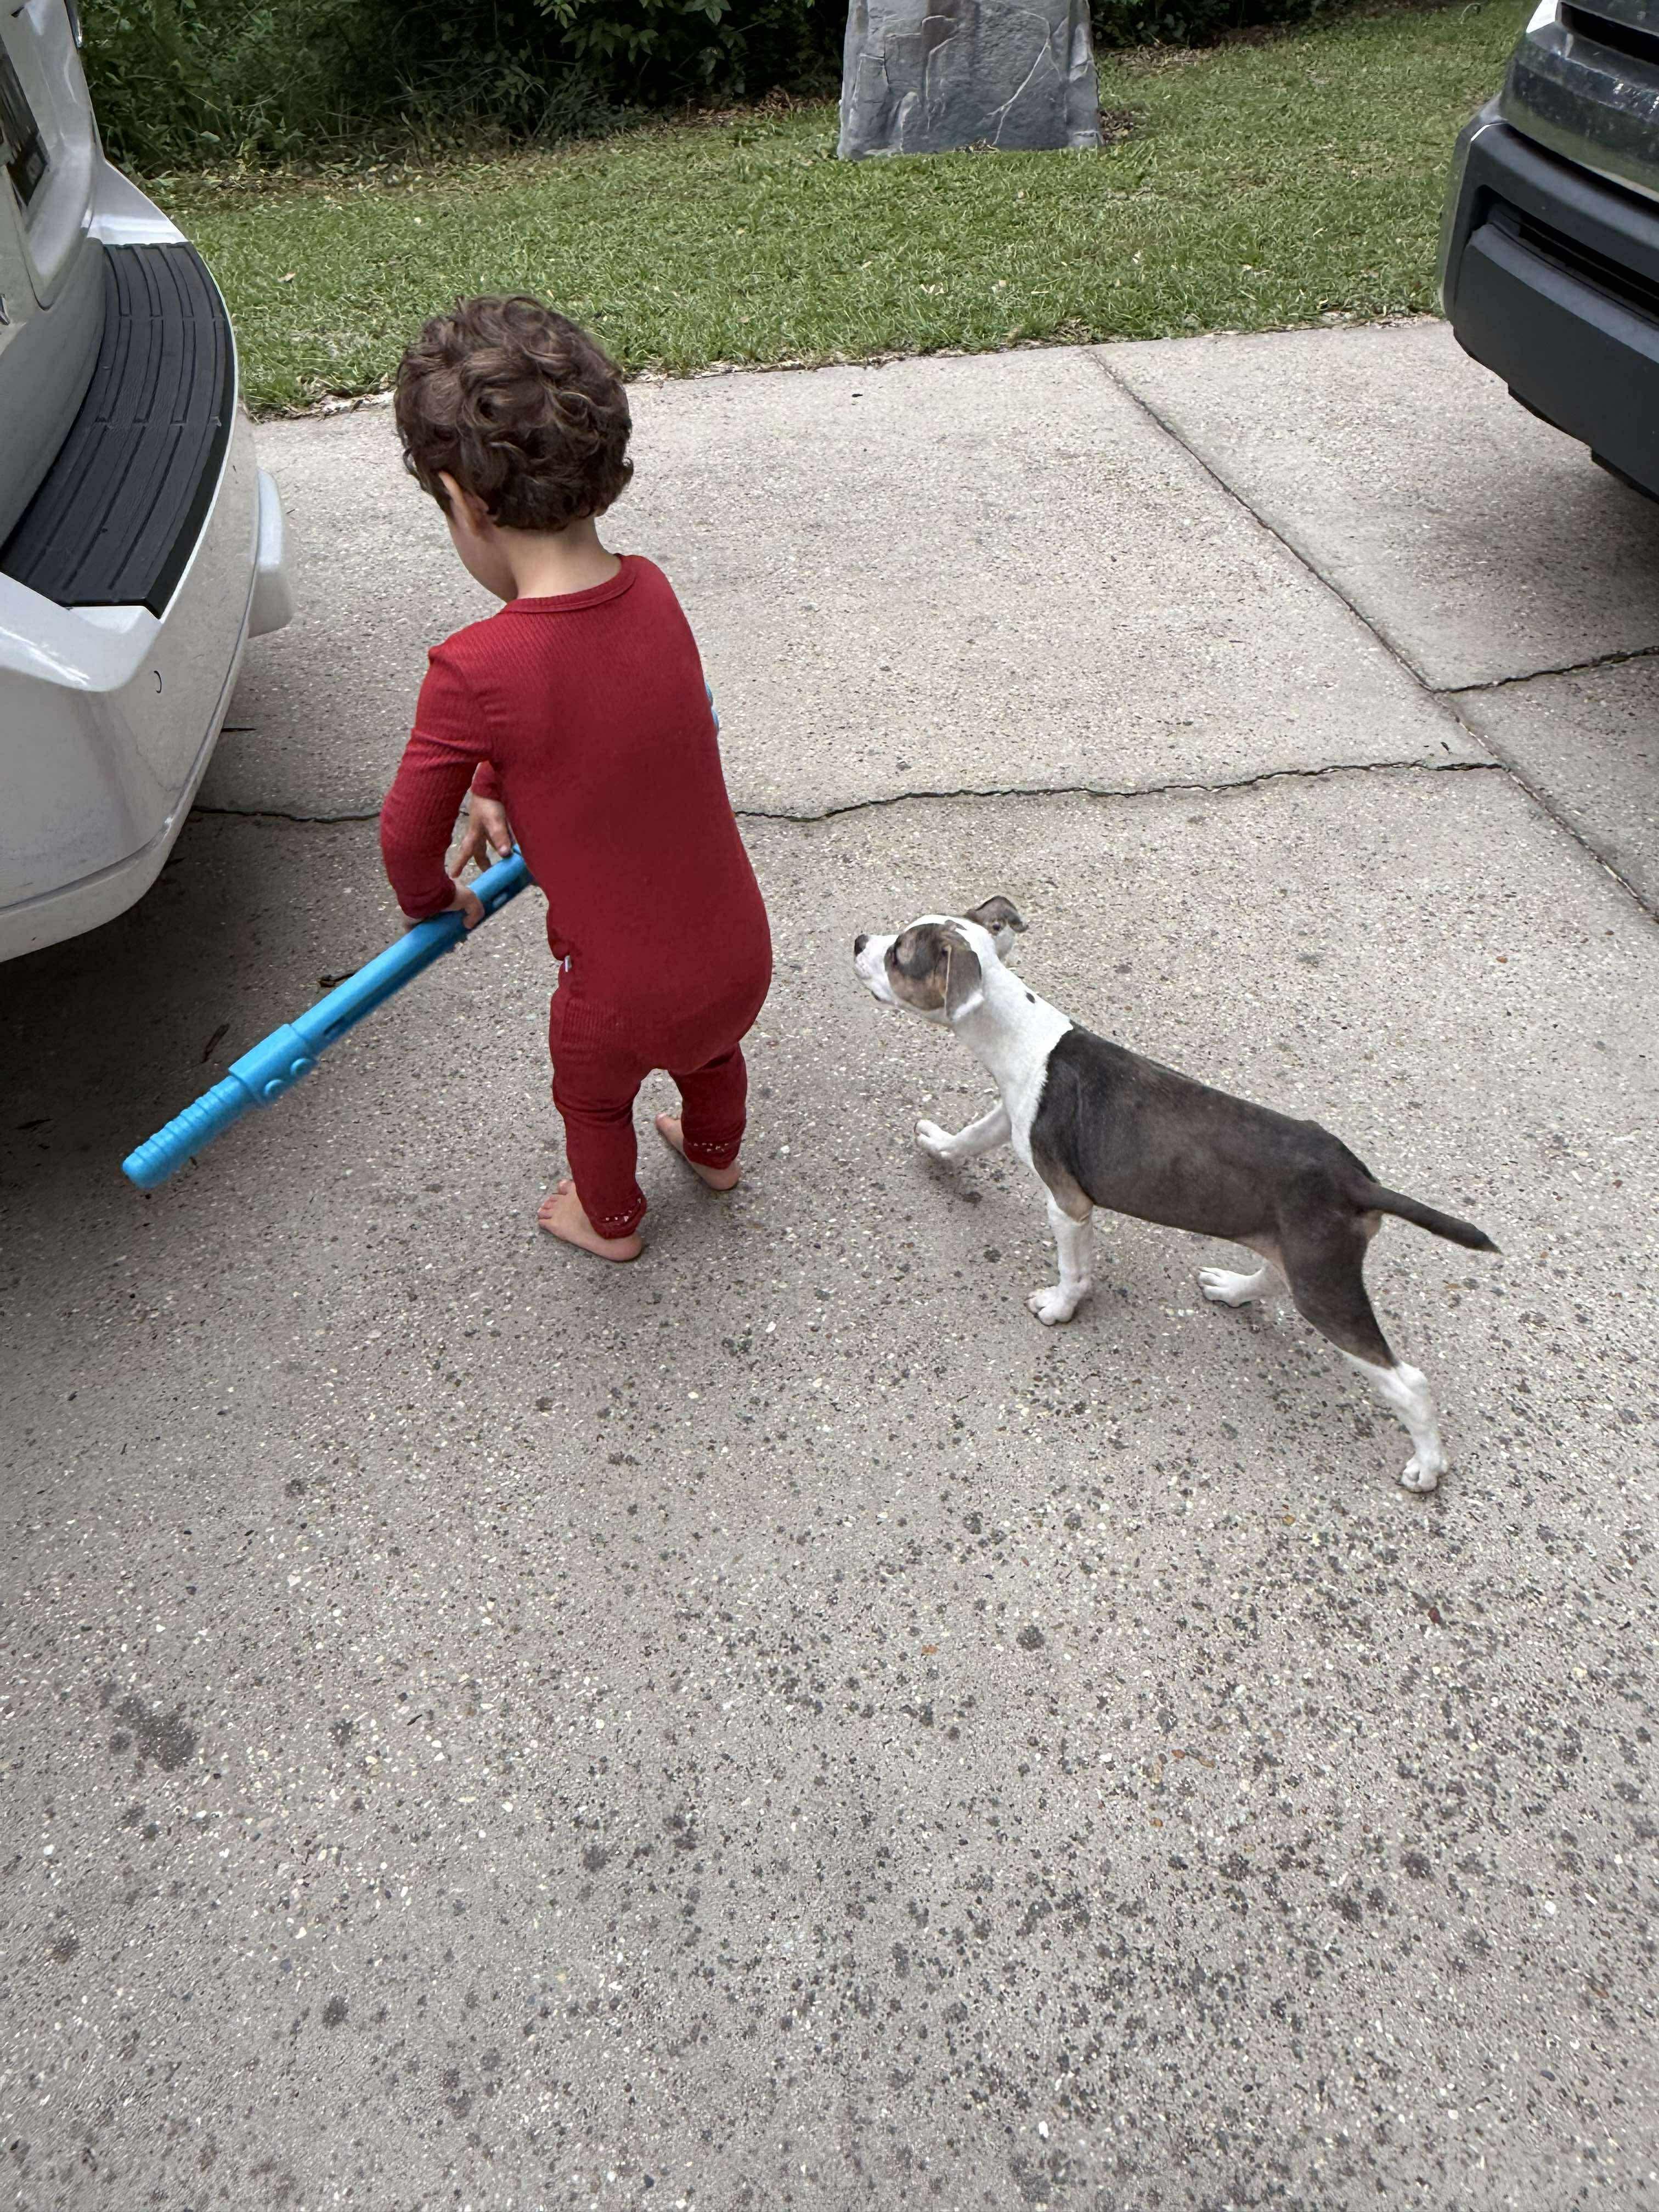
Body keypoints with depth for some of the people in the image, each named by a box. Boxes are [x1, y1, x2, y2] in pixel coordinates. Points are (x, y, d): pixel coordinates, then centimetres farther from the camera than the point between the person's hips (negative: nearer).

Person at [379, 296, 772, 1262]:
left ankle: (612, 1221, 57)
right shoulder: (653, 593, -8)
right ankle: (716, 1151, 67)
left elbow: (410, 834, -8)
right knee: (712, 1048, 37)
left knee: (592, 1098, 29)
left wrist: (435, 900, 11)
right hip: (742, 954, 5)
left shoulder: (473, 673, -25)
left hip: (626, 998, -5)